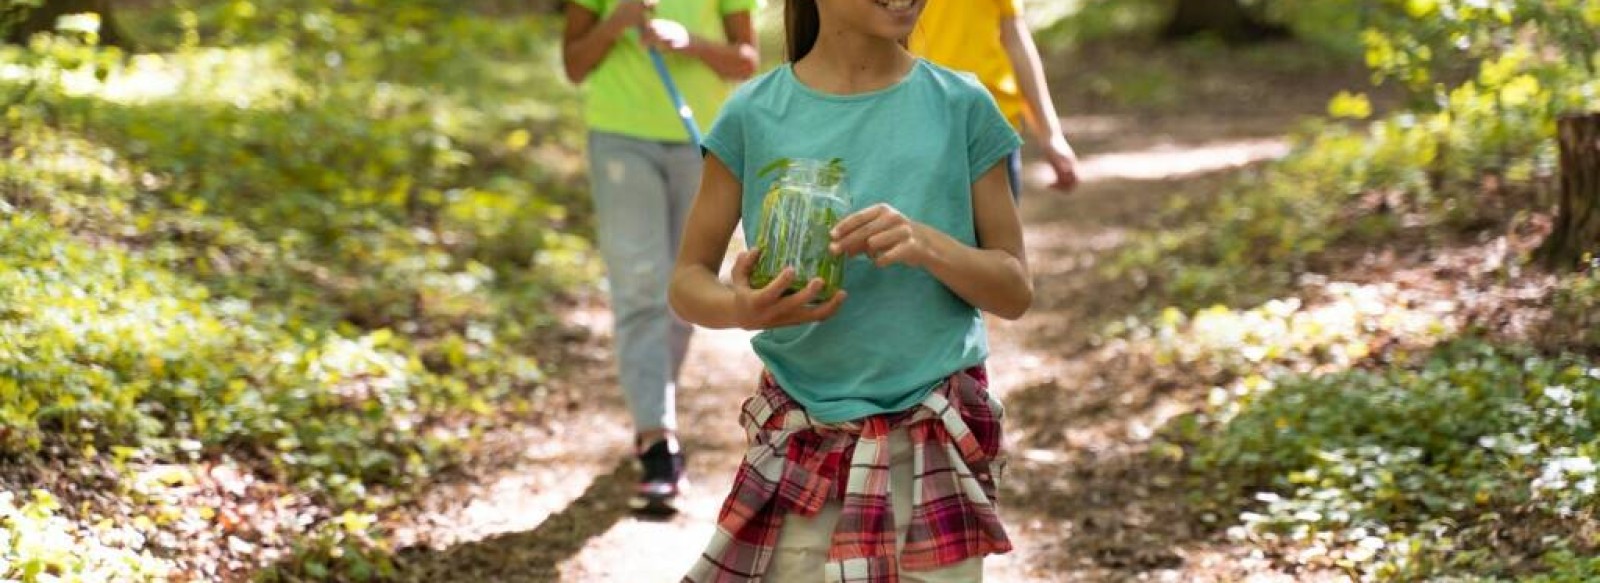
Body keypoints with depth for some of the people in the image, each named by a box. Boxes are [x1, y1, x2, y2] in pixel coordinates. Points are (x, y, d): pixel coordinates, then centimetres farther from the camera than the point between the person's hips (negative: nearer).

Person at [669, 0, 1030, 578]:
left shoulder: (961, 107, -2)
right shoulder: (754, 114, -3)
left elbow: (1015, 290, 0)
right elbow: (688, 280, 2)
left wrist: (925, 243, -20)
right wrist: (739, 307, -21)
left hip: (937, 441, 0)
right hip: (802, 440, 0)